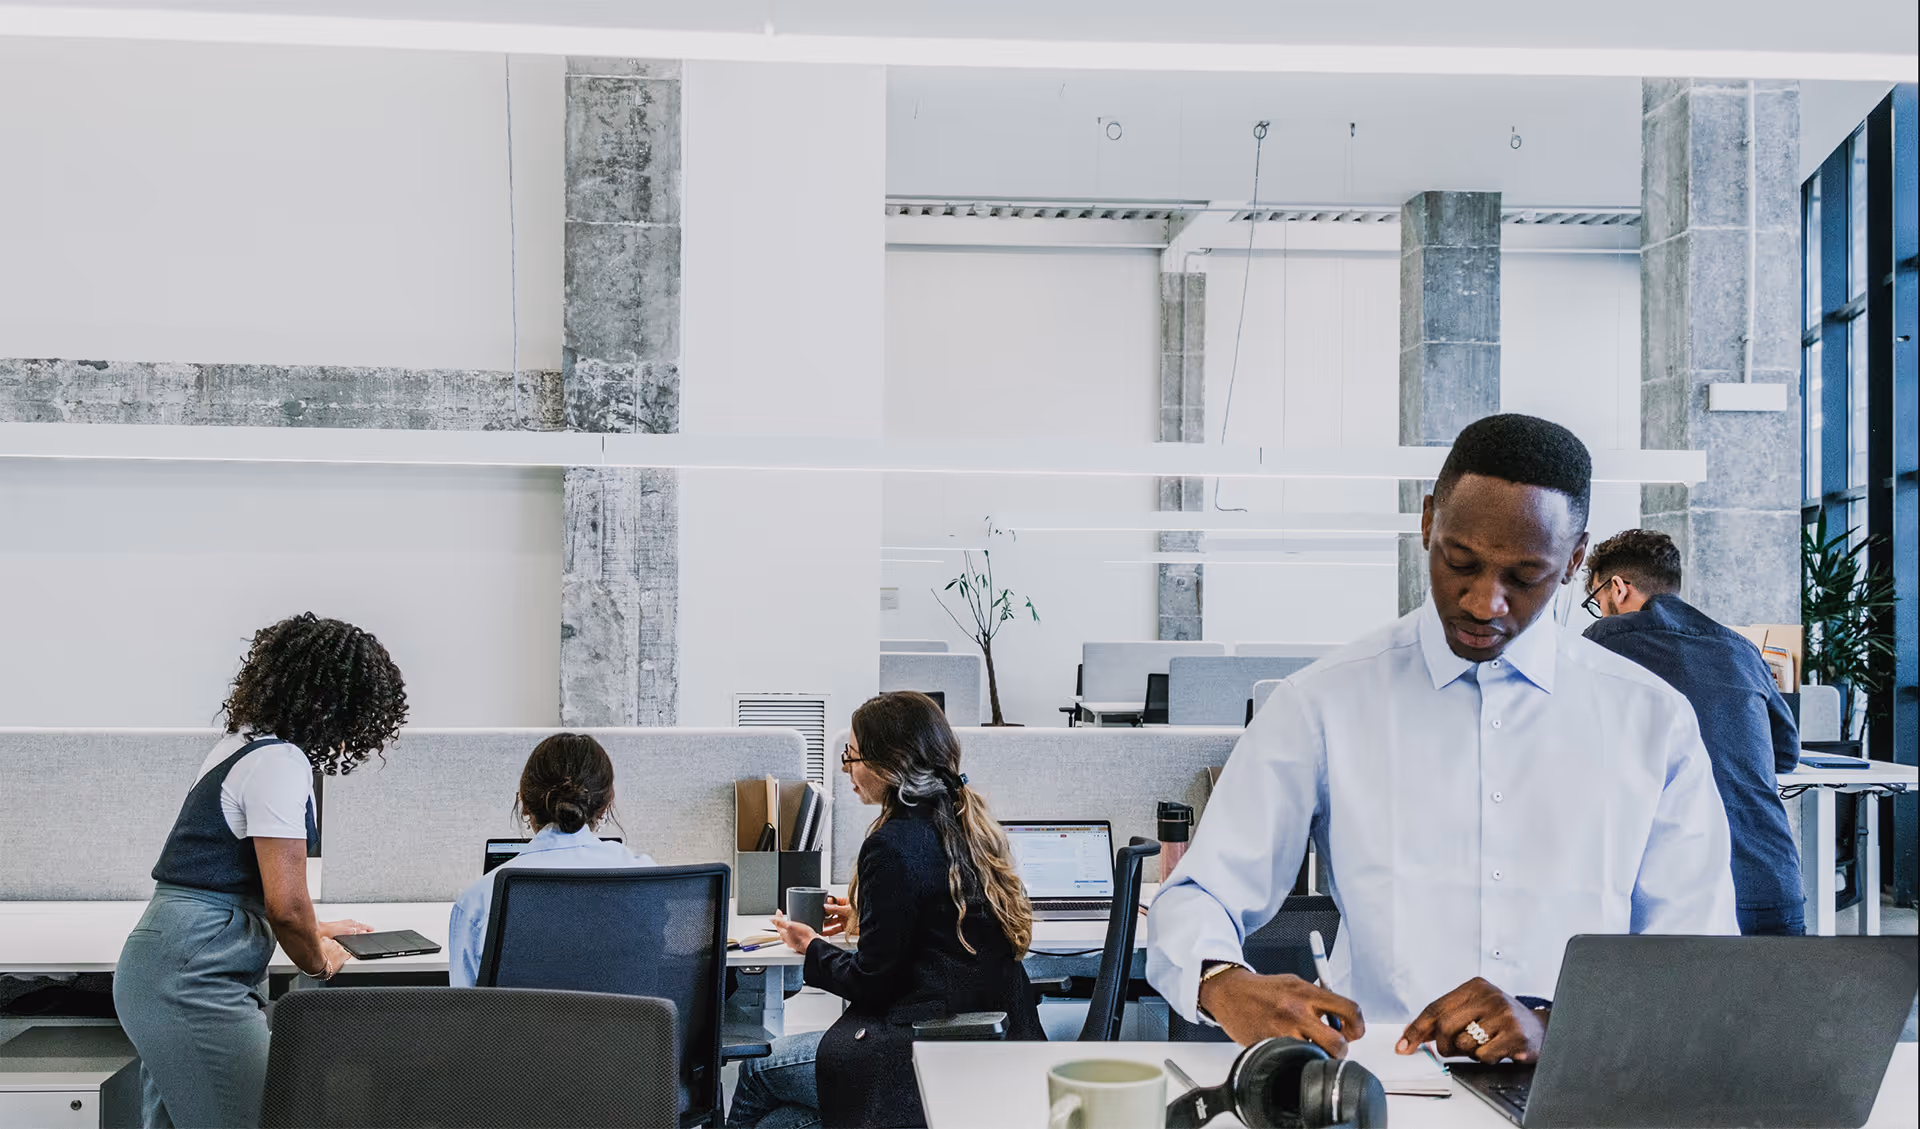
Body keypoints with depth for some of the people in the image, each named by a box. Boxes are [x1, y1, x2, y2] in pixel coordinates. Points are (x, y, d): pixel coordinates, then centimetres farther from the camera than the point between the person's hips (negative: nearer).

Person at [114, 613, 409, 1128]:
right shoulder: (280, 762, -15)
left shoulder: (242, 745, 16)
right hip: (193, 980, -10)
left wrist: (313, 930, 31)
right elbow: (284, 903, -17)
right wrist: (318, 961, 2)